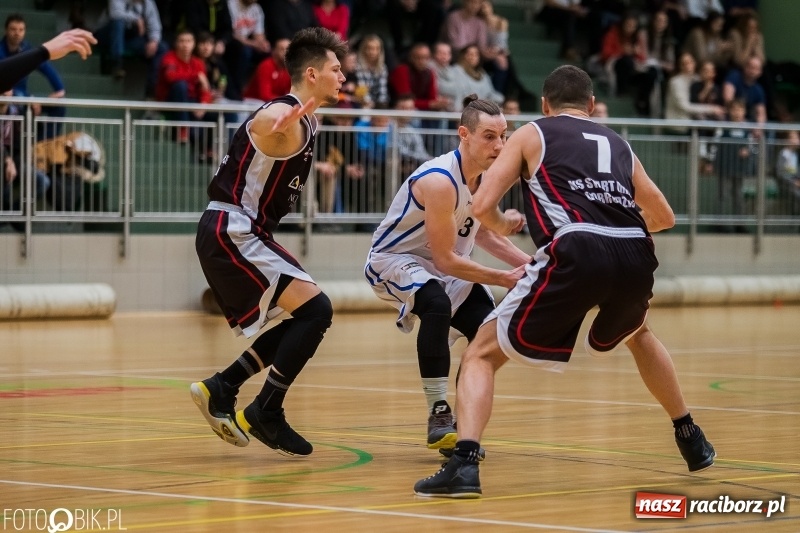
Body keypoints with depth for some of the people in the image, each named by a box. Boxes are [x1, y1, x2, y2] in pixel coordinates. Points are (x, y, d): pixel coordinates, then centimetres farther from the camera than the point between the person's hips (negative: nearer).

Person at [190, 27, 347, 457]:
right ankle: (265, 412, -9)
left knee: (306, 319, 14)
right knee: (316, 309, -16)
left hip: (239, 235, 10)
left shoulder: (305, 121, 15)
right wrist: (289, 122, -51)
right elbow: (269, 130, -36)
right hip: (230, 232, -10)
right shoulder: (282, 116, -15)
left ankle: (221, 389, 15)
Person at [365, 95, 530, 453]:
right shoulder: (440, 180, -30)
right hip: (393, 259, -9)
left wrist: (528, 263, -2)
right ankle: (438, 417, -34)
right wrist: (504, 279, -26)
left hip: (443, 264, 9)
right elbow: (444, 260, -27)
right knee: (437, 304, -37)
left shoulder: (487, 176, -4)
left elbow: (482, 234, 13)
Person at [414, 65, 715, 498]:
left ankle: (464, 463, -13)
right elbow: (663, 217, 40)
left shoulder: (531, 135, 19)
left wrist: (503, 226, 31)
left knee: (482, 354, 9)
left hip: (576, 254, -4)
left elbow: (482, 205, 9)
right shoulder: (618, 144, 30)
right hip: (636, 256, 4)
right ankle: (692, 441, 46)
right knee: (638, 334, 39)